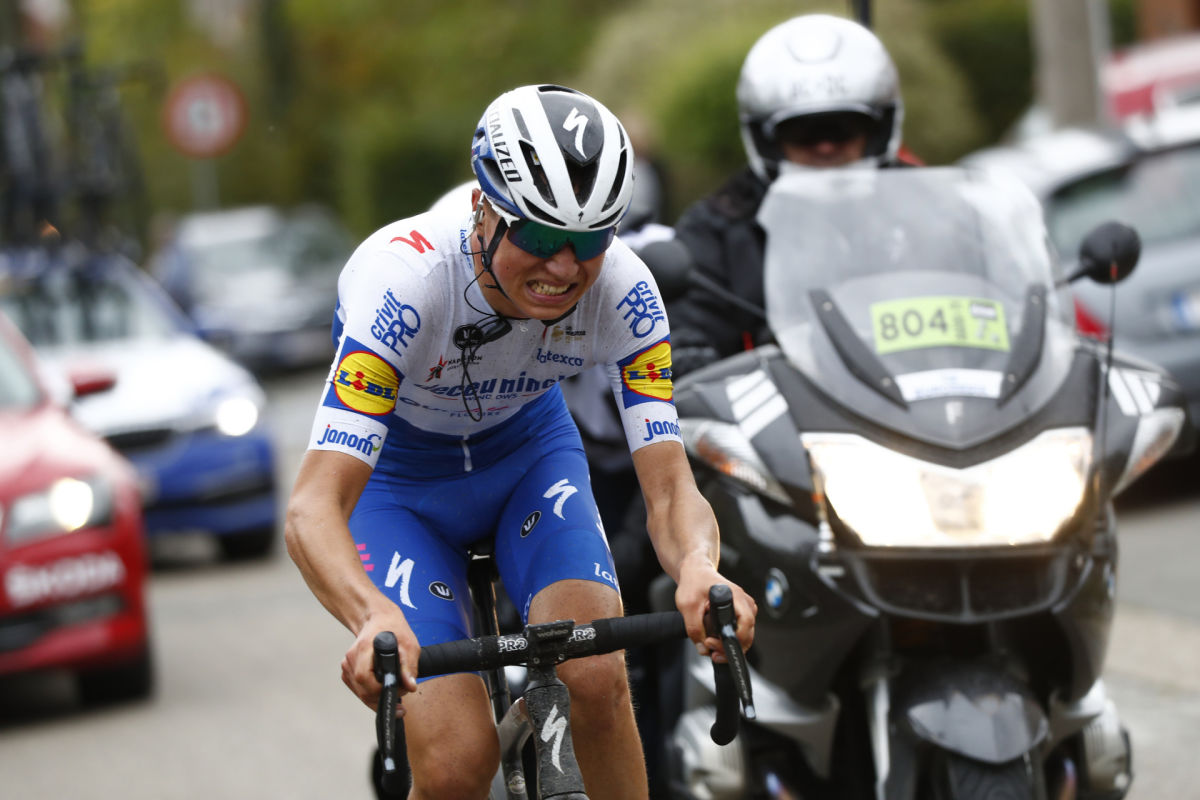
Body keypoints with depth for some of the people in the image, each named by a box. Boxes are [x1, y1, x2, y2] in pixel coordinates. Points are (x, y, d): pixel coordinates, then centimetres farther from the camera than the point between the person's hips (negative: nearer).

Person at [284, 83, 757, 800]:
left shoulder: (622, 290, -27)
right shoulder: (405, 277, -37)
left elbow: (671, 488, -29)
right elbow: (314, 509, -44)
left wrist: (699, 569, -53)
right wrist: (377, 619, -64)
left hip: (528, 452, 2)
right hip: (397, 478, -2)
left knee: (596, 680, -25)